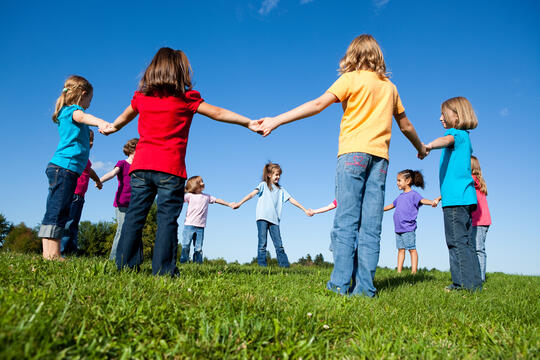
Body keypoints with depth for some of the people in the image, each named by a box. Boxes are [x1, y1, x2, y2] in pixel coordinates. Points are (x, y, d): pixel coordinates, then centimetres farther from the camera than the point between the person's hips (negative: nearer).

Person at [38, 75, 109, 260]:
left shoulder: (65, 113, 26)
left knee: (58, 212, 7)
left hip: (59, 168, 10)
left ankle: (50, 253, 8)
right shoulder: (73, 110, -3)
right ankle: (51, 253, -16)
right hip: (64, 167, -10)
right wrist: (100, 122, -46)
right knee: (57, 212, -14)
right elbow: (83, 117, -27)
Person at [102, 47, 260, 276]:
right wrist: (248, 123, 8)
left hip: (141, 165, 5)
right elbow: (218, 113, 2)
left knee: (135, 215, 8)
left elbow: (126, 116, 32)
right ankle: (163, 268, -1)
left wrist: (112, 128, 53)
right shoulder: (186, 98, 1)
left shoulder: (142, 96, 14)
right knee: (167, 219, -1)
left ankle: (125, 263, 12)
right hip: (170, 168, -4)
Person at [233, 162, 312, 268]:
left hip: (274, 219, 3)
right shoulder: (264, 185, 9)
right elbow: (252, 194, -2)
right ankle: (262, 265, -1)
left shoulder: (281, 189, 20)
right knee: (262, 243, -5)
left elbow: (291, 200, 19)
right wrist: (239, 203, -15)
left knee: (279, 244, 0)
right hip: (262, 217, -3)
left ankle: (285, 265, 2)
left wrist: (305, 210, 15)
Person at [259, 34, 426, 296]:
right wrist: (420, 147, 46)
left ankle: (340, 283, -11)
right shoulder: (389, 87, 20)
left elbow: (318, 104, -7)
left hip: (353, 152, -4)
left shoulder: (351, 79, 5)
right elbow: (405, 125, 28)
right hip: (380, 156, 4)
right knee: (371, 227, 1)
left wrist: (277, 120, -9)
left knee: (346, 221, -7)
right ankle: (365, 286, -1)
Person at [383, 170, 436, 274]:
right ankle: (399, 271, 12)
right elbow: (391, 205, 34)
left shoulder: (413, 194, -4)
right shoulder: (400, 196, 19)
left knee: (412, 249, -3)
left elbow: (422, 200, -22)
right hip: (398, 228, 7)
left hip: (408, 228, -7)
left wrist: (432, 202, -44)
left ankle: (414, 271, -1)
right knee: (401, 249, 9)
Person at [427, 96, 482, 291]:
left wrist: (428, 146, -51)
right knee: (466, 242, 11)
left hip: (456, 198, -10)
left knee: (457, 242, -9)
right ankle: (473, 282, 15)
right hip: (465, 197, 10)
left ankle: (467, 284, -7)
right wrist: (442, 196, 34)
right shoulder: (465, 138, 26)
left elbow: (447, 140, -31)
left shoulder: (457, 133, -3)